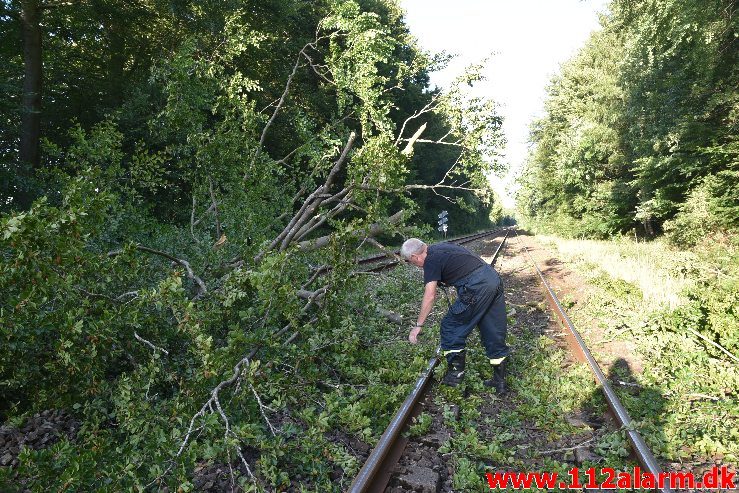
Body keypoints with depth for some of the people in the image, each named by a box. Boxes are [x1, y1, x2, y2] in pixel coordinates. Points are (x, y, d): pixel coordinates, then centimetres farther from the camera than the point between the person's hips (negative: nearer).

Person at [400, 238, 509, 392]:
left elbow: (429, 296, -12)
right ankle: (499, 381, 23)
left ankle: (455, 374, 14)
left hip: (477, 287, -9)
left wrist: (418, 325, -8)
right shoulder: (441, 247, 21)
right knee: (495, 332, 14)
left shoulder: (431, 260, -5)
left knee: (451, 327, 6)